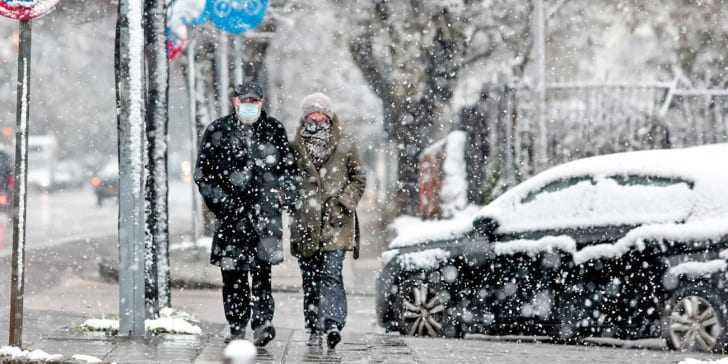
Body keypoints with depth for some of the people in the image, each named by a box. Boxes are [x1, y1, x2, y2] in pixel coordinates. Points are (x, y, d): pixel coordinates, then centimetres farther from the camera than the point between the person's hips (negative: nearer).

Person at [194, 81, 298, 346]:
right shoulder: (218, 132, 7)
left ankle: (263, 322, -19)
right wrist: (222, 202, -5)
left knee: (262, 267, -14)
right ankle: (237, 327, 11)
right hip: (232, 214, 1)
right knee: (232, 272, 1)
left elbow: (290, 168, 19)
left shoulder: (274, 131, 12)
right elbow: (203, 173, 6)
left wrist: (282, 193, 2)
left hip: (265, 210, 0)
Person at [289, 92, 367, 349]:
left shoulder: (344, 148, 6)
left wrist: (343, 202, -3)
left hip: (335, 222, -3)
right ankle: (314, 330, 12)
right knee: (310, 278, 6)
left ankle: (333, 325, -24)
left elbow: (359, 180, 10)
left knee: (331, 273, -15)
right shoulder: (295, 149, 10)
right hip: (305, 222, 3)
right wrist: (291, 201, 2)